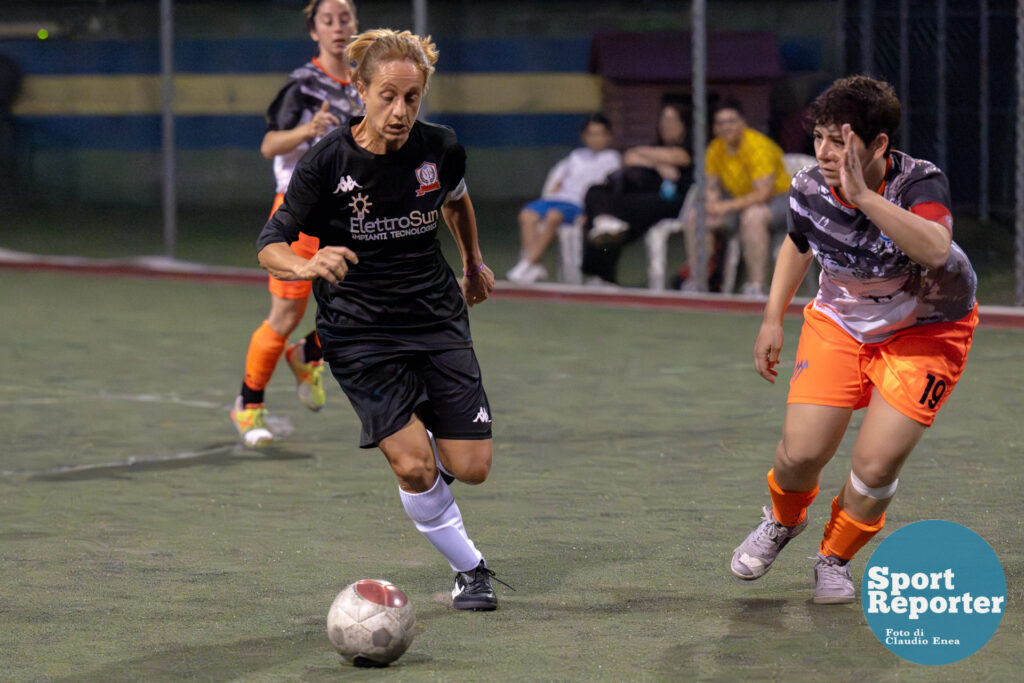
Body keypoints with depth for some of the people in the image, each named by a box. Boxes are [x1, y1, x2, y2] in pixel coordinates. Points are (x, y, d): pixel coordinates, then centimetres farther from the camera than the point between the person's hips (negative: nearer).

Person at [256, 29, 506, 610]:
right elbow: (270, 245, -12)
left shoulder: (442, 149, -6)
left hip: (438, 317, 3)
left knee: (471, 468, -3)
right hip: (360, 330, -3)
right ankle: (471, 569, 8)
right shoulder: (327, 162, -15)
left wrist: (475, 262, 30)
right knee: (414, 468, -17)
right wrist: (308, 266, -33)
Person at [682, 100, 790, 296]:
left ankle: (756, 285, -38)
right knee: (695, 217, -7)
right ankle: (695, 281, -1)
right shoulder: (715, 149, -1)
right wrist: (712, 202, -15)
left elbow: (764, 193, -28)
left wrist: (728, 206, -32)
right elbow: (712, 186, 9)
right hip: (741, 203, 7)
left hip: (778, 201, -7)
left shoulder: (758, 146, -23)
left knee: (753, 215, -40)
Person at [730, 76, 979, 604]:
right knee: (801, 451, -9)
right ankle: (783, 520, 29)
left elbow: (936, 249, -51)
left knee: (875, 464, -14)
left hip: (925, 330, -3)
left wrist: (863, 196, -54)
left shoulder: (920, 183, -29)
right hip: (838, 323, 3)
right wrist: (773, 318, 8)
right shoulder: (808, 189, -15)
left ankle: (836, 557, 17)